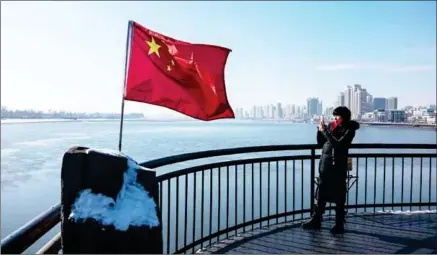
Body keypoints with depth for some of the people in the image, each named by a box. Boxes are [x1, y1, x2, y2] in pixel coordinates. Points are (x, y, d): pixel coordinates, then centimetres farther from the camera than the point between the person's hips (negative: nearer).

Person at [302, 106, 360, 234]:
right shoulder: (331, 126, 7)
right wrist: (320, 130, -4)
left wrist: (325, 130, -17)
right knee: (321, 194, 12)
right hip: (325, 164, 6)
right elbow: (320, 143, 10)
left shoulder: (349, 130, -7)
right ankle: (316, 221, 22)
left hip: (338, 166, -6)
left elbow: (338, 144, -20)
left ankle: (339, 225, 13)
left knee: (339, 196, 3)